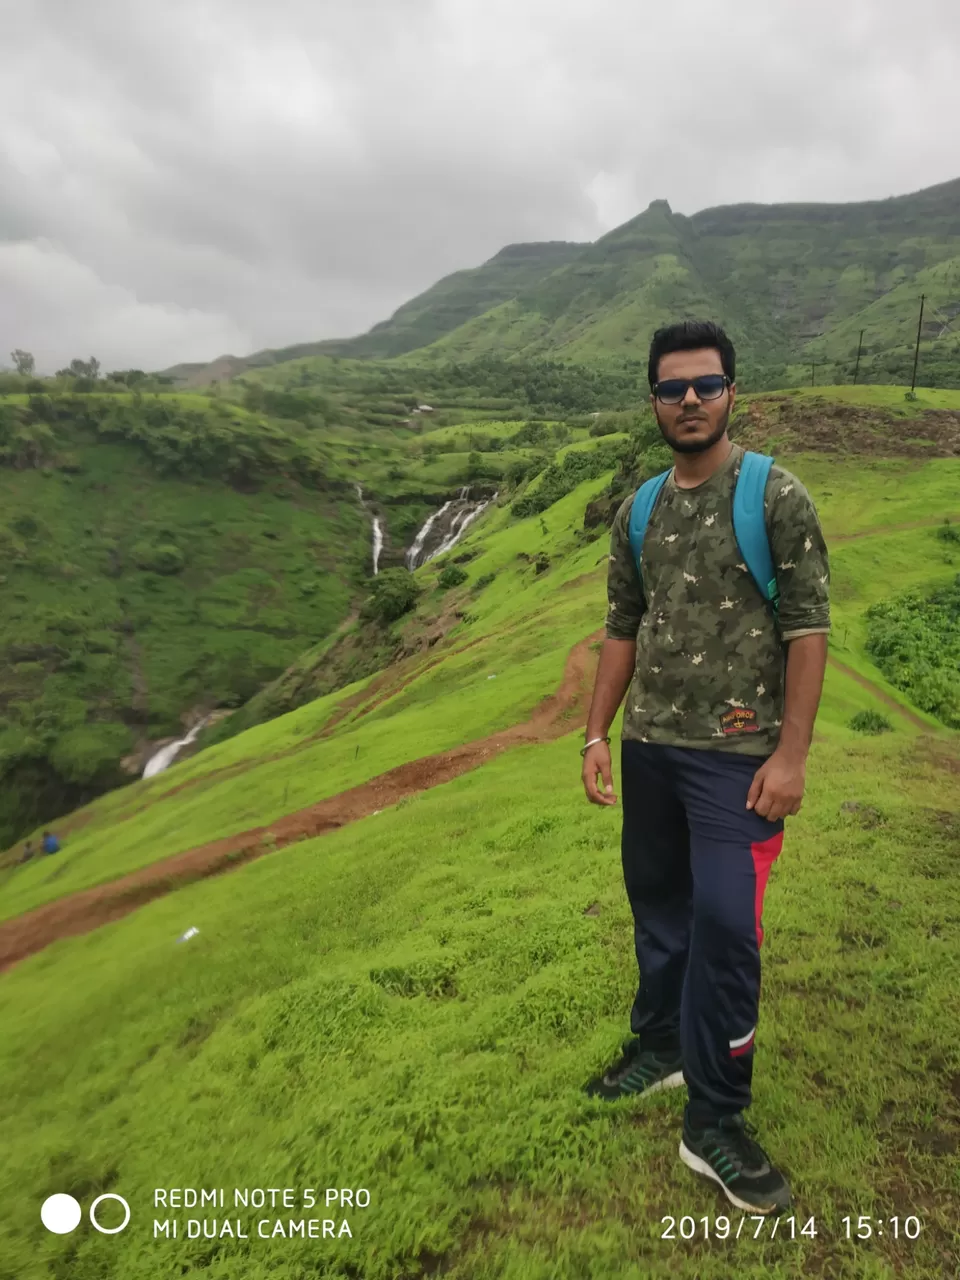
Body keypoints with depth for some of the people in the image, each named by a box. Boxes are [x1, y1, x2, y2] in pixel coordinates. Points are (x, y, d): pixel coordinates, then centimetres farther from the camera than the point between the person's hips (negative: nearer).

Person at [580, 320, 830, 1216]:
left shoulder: (777, 498, -6)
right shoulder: (638, 514, 8)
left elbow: (808, 631, -9)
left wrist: (791, 753, -15)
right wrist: (596, 733, 7)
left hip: (735, 755, -5)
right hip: (647, 746, 5)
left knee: (725, 924, -4)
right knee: (657, 904, 16)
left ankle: (715, 1123, 12)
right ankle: (661, 1046, 37)